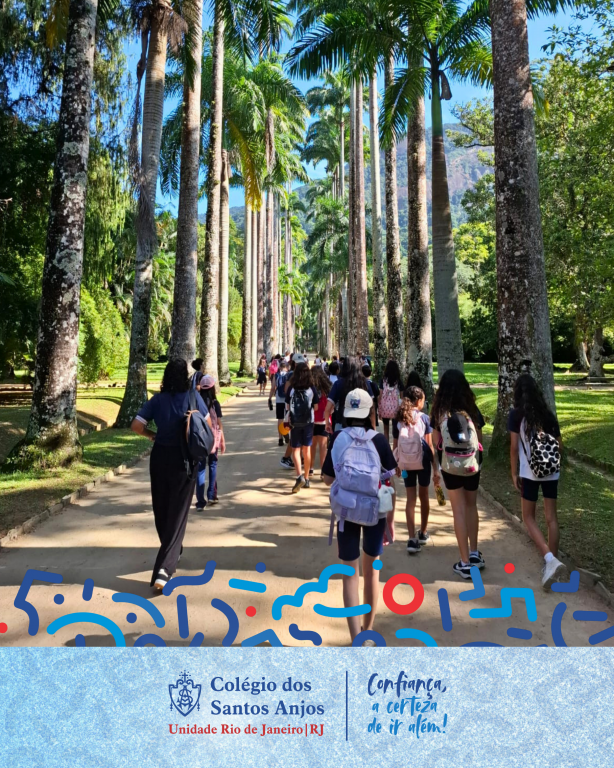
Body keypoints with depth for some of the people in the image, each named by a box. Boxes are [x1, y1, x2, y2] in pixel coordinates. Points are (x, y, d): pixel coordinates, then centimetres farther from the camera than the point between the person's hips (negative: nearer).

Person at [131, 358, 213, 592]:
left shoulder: (158, 399, -2)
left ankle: (172, 551, 39)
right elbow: (208, 425, -3)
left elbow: (136, 425, -8)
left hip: (160, 457, 3)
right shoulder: (193, 397, -8)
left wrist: (153, 435, 9)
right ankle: (164, 568, -9)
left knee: (162, 510, 20)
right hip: (184, 459, -2)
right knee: (177, 513, 2)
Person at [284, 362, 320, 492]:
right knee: (307, 449, 12)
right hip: (308, 422, 1)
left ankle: (299, 476, -15)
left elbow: (287, 406, -2)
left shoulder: (291, 388, -6)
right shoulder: (312, 388, -5)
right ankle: (306, 478, 21)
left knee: (296, 449, 5)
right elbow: (316, 406, -1)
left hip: (294, 422, -1)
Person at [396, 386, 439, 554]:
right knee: (424, 496, 16)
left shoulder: (400, 418, 1)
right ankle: (423, 534, 31)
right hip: (422, 461, -1)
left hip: (406, 462, 2)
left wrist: (397, 464, 14)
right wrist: (436, 469, -2)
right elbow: (429, 445, -7)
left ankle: (412, 539, -2)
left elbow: (397, 444, 2)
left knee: (410, 499, 6)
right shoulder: (424, 418, -6)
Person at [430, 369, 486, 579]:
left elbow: (436, 441, -1)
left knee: (459, 511, 6)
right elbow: (480, 438, 4)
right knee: (471, 506, 20)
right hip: (472, 464, 1)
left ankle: (465, 563, 11)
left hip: (450, 465, -1)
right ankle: (474, 554, 28)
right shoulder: (471, 409, -4)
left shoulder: (440, 411, -7)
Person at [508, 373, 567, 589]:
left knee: (528, 517, 8)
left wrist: (514, 473, -1)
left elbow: (514, 447, -9)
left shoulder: (516, 414, -7)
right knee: (551, 517, 11)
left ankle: (550, 560, -9)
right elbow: (559, 445, 7)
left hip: (529, 473, -4)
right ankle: (553, 561, 17)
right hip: (551, 473, 4)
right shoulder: (548, 413, 5)